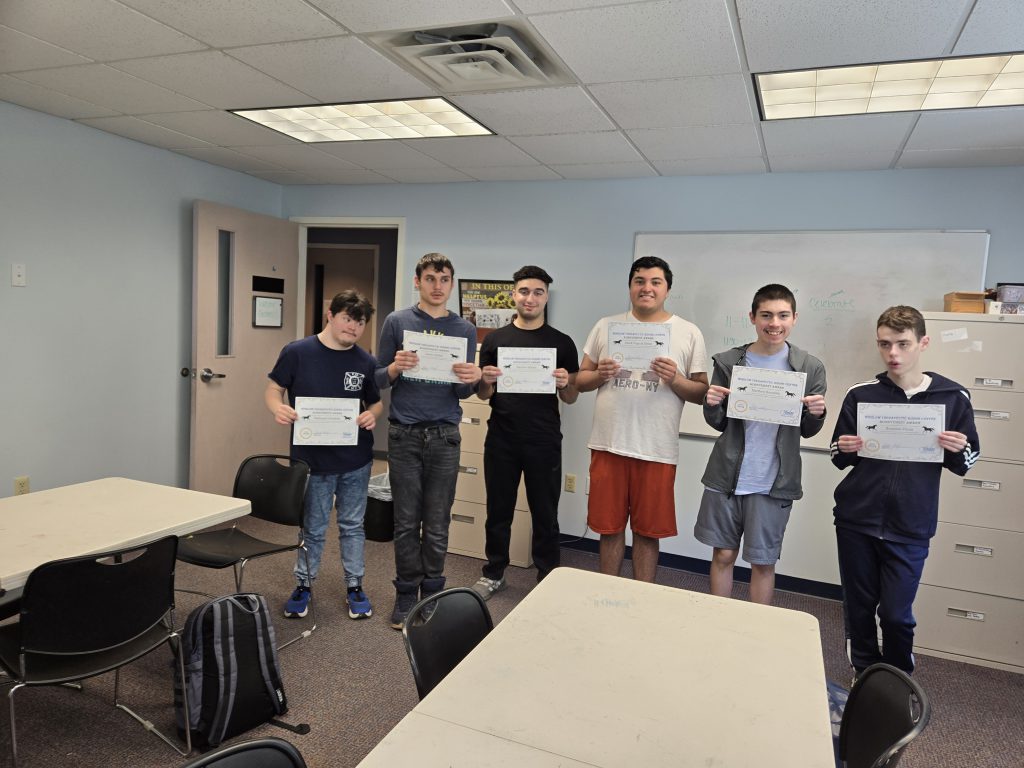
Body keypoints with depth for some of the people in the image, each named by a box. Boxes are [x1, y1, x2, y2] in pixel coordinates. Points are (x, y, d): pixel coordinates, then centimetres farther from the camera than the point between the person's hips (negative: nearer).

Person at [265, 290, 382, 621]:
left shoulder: (366, 362, -1)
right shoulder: (297, 352, -8)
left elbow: (376, 403, 10)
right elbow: (273, 389, 2)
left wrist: (371, 415, -12)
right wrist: (278, 408, -19)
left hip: (356, 460, 2)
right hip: (313, 460, -2)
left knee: (352, 526, 15)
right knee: (312, 528, 11)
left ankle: (355, 587, 31)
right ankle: (303, 585, 33)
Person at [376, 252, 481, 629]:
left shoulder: (464, 329, 7)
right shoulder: (397, 322, 3)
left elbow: (462, 393, 8)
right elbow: (378, 380, 5)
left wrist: (472, 379, -15)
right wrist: (395, 368, -17)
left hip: (444, 437, 1)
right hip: (404, 435, -1)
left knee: (437, 524, 6)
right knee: (406, 522, 6)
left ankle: (432, 593, 22)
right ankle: (406, 594, 21)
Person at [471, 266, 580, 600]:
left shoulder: (561, 343, 1)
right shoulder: (494, 339, 4)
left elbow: (570, 399, 5)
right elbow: (483, 395, 8)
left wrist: (564, 383, -17)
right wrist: (486, 381, -14)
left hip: (544, 443, -1)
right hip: (501, 440, 1)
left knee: (545, 515, 9)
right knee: (498, 511, 13)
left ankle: (548, 579, 25)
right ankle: (494, 573, 30)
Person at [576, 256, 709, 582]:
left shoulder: (688, 333, 1)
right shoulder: (606, 326, 7)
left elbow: (702, 393, 1)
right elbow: (580, 381, 9)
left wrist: (675, 379, -18)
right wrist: (600, 374, -12)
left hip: (656, 451, -2)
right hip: (608, 445, 2)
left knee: (647, 531, 9)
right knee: (609, 527, 13)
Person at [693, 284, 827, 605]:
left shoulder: (809, 368, -2)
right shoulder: (728, 361, -1)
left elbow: (807, 431, 6)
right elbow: (719, 423, 5)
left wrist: (817, 414, -15)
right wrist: (712, 405, -16)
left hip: (773, 482, -1)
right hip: (726, 477, 1)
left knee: (763, 561, 10)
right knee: (723, 554, 12)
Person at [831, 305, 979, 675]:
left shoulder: (953, 397, -2)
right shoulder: (860, 395, -1)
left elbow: (966, 463, 6)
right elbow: (838, 458, 7)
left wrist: (958, 450, -16)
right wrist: (844, 450, -15)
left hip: (910, 527, -1)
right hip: (856, 520, 1)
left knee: (896, 614, 4)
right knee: (859, 607, 12)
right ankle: (865, 677, 33)